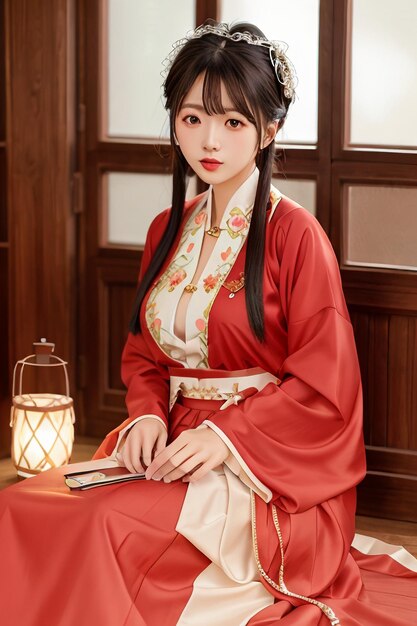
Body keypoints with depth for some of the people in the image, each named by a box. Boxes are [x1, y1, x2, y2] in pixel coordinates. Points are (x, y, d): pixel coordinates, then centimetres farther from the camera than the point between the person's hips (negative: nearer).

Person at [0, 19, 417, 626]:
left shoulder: (295, 235, -7)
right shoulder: (167, 231, 13)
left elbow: (325, 388, -9)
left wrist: (228, 436, -20)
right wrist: (148, 416, -4)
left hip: (269, 473, -6)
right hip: (176, 447, 6)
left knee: (115, 524, -32)